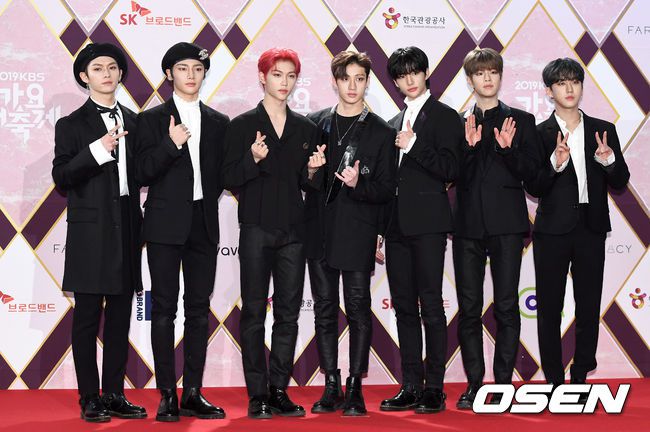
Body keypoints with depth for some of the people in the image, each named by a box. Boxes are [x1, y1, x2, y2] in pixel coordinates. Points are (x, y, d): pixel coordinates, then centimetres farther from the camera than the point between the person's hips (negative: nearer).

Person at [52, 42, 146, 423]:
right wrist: (97, 150, -19)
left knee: (120, 317, 8)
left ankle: (115, 395, 16)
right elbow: (62, 178, -7)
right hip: (90, 231, -4)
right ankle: (90, 399, 7)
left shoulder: (135, 122, 12)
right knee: (87, 317, 0)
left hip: (127, 230, 4)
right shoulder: (72, 125, 1)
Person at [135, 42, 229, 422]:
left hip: (204, 225, 3)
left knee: (199, 309, 5)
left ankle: (193, 393, 11)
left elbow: (223, 175, 15)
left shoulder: (219, 123, 12)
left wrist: (207, 197, 0)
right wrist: (170, 144, -18)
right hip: (166, 224, -3)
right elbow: (142, 174, -6)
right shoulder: (152, 119, 3)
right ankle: (167, 395, 3)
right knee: (164, 308, -1)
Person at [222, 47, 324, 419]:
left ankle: (280, 392, 12)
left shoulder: (306, 128, 11)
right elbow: (230, 180, -4)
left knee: (289, 312, 5)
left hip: (293, 231, 4)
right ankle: (258, 395, 4)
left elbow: (306, 184, 15)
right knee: (254, 312, -1)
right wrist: (253, 160, -20)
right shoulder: (243, 125, 1)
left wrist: (312, 171, -6)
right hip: (256, 228, -3)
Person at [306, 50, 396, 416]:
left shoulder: (382, 132, 2)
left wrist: (359, 184, -18)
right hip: (320, 232, 3)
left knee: (359, 310, -1)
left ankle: (355, 389, 6)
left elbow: (387, 190, -1)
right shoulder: (316, 123, 10)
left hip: (357, 235, -3)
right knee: (325, 310, 6)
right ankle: (332, 387, 13)